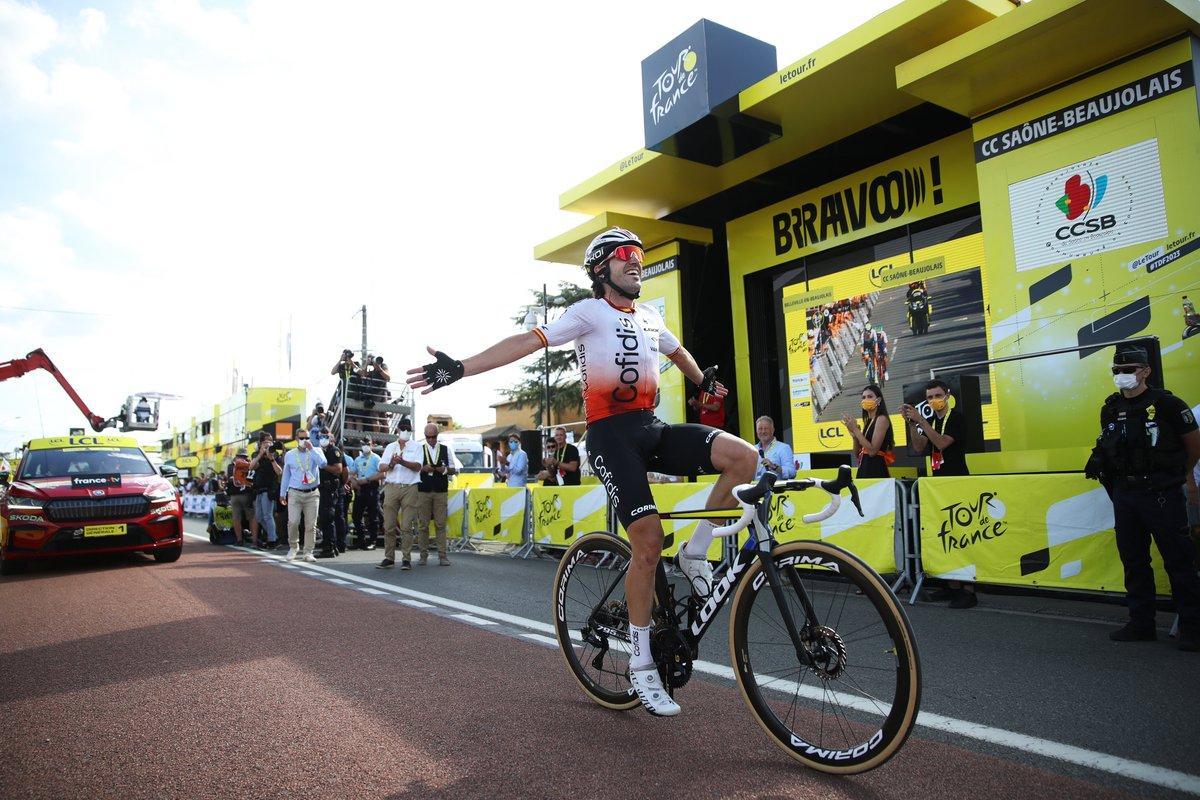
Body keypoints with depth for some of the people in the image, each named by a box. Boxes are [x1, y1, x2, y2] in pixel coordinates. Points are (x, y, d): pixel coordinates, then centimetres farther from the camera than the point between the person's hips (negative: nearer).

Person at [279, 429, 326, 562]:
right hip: (295, 493, 0)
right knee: (293, 522, -11)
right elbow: (285, 475, 15)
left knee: (311, 525, 0)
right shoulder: (289, 455, 9)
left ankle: (308, 552, 8)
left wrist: (311, 448, -13)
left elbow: (322, 463, -16)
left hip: (312, 494, 0)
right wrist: (282, 493, 15)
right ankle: (293, 547, 12)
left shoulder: (315, 452, 6)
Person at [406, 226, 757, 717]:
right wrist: (460, 369, -21)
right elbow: (529, 341, -12)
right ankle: (641, 666, 4)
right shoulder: (589, 312, -1)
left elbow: (677, 351, 39)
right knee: (649, 544, -13)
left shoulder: (649, 317, 18)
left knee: (742, 456, -17)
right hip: (611, 433, -6)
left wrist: (705, 382, 53)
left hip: (653, 428, 6)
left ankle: (695, 555, 1)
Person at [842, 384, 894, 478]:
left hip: (876, 470, -8)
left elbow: (872, 450, -17)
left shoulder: (881, 419, -6)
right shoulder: (867, 422, 16)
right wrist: (854, 436, 0)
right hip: (864, 469, 8)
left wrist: (855, 429, -13)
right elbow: (857, 453, 17)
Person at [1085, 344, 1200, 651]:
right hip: (1125, 494, 6)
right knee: (1134, 562, 12)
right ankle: (1141, 624, 21)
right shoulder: (1110, 409, 9)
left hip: (1161, 494, -6)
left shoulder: (1166, 404, -8)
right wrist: (1099, 460, 5)